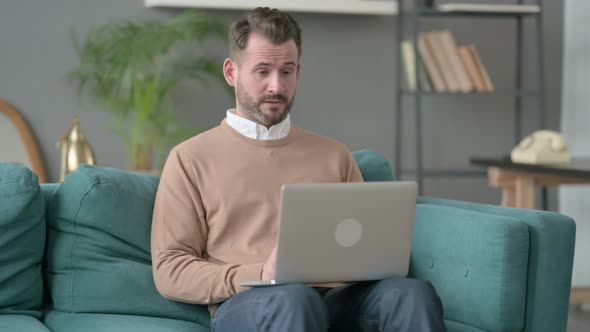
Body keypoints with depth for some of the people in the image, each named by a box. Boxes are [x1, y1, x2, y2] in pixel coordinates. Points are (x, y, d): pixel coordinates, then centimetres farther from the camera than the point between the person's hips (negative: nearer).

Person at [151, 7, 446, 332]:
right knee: (293, 299, -40)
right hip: (243, 302, -3)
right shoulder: (190, 159, 12)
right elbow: (169, 271, 4)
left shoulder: (334, 155, 24)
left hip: (336, 297, 3)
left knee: (413, 293, -31)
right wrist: (260, 275, -13)